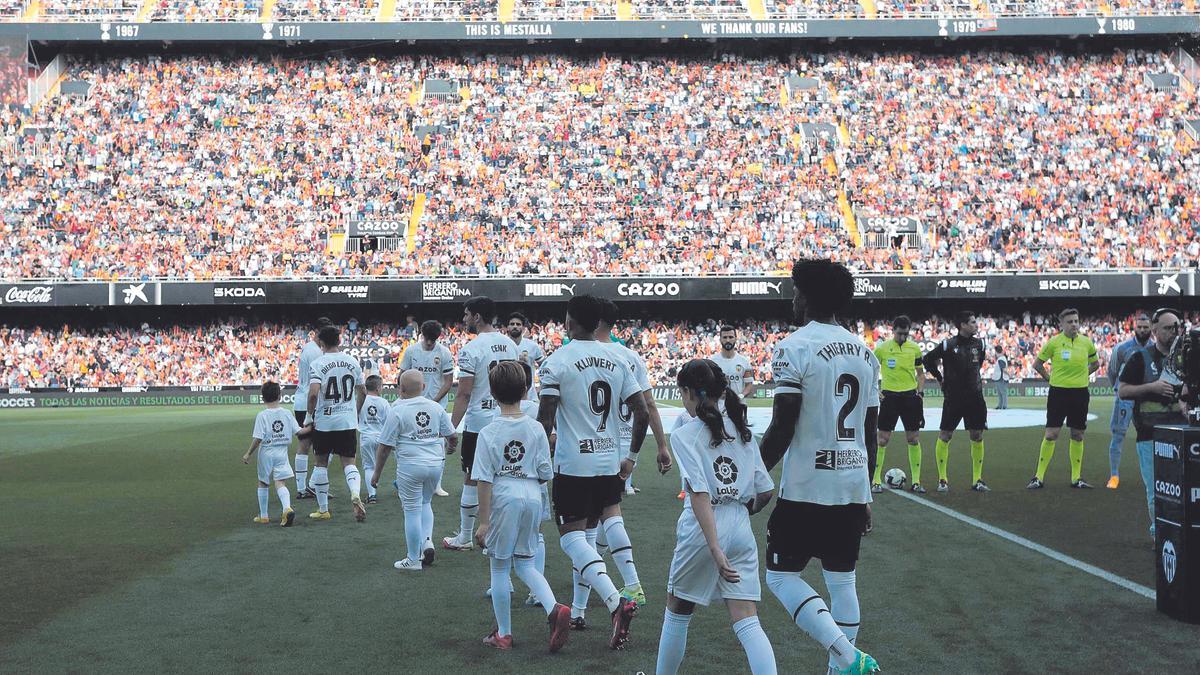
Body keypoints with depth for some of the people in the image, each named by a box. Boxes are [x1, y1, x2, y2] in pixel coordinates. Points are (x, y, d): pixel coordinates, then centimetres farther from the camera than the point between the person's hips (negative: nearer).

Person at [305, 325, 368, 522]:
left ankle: (323, 509, 18)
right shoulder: (352, 362, 4)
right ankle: (356, 494, -22)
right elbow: (363, 392, 10)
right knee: (349, 462, 6)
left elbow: (313, 393, -21)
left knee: (321, 463, 12)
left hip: (323, 422, -3)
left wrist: (310, 413, -4)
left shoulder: (317, 364, -10)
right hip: (348, 421, 3)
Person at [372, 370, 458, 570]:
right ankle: (427, 540, 7)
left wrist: (377, 472, 4)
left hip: (410, 465, -5)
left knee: (412, 510, 4)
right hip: (436, 463, 5)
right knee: (425, 503, 25)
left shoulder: (397, 411, -8)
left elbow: (385, 445, -6)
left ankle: (413, 560, 11)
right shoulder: (436, 407, 4)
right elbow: (452, 435, 11)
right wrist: (450, 447, 35)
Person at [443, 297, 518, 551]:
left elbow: (464, 394, -14)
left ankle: (465, 538, 12)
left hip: (478, 422, -6)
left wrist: (452, 427, -10)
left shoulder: (471, 349, -13)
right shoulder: (510, 345, 7)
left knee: (471, 480, 4)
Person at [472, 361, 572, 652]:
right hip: (532, 498, 4)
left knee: (499, 567, 10)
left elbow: (484, 480, -10)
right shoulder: (536, 429, -1)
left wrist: (483, 522, -7)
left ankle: (504, 634, 18)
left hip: (503, 500, -4)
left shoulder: (489, 433, -10)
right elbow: (545, 473, 3)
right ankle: (554, 608, -5)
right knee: (525, 563, 18)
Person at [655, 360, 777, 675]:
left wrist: (715, 549, -23)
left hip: (702, 530, -4)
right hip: (741, 530, 4)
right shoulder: (741, 430, 9)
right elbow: (766, 491, 9)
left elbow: (699, 495, -18)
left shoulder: (684, 435, -7)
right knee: (747, 623, 1)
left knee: (677, 613, 17)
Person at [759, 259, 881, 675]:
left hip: (806, 489, -7)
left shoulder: (794, 348, -10)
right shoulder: (865, 352, 11)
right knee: (842, 580, 14)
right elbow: (870, 433, 13)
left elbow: (782, 428, -15)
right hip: (853, 488, 7)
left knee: (782, 577, 2)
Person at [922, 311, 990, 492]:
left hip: (975, 397, 4)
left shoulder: (978, 343, 5)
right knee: (944, 436, -2)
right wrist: (941, 378, 3)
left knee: (977, 437, 3)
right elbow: (927, 360, 2)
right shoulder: (948, 345, -9)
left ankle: (977, 479, 11)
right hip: (953, 398, -4)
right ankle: (942, 479, 7)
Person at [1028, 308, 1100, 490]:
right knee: (1051, 434, -5)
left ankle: (1077, 478, 15)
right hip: (1058, 392, -3)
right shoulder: (1053, 342, -4)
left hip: (1080, 392, 3)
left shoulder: (1086, 342, 4)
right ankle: (1039, 477, 1)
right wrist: (1049, 377, 2)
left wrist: (1082, 375, 10)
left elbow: (1095, 364, 21)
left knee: (1078, 436, 7)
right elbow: (1037, 363, 7)